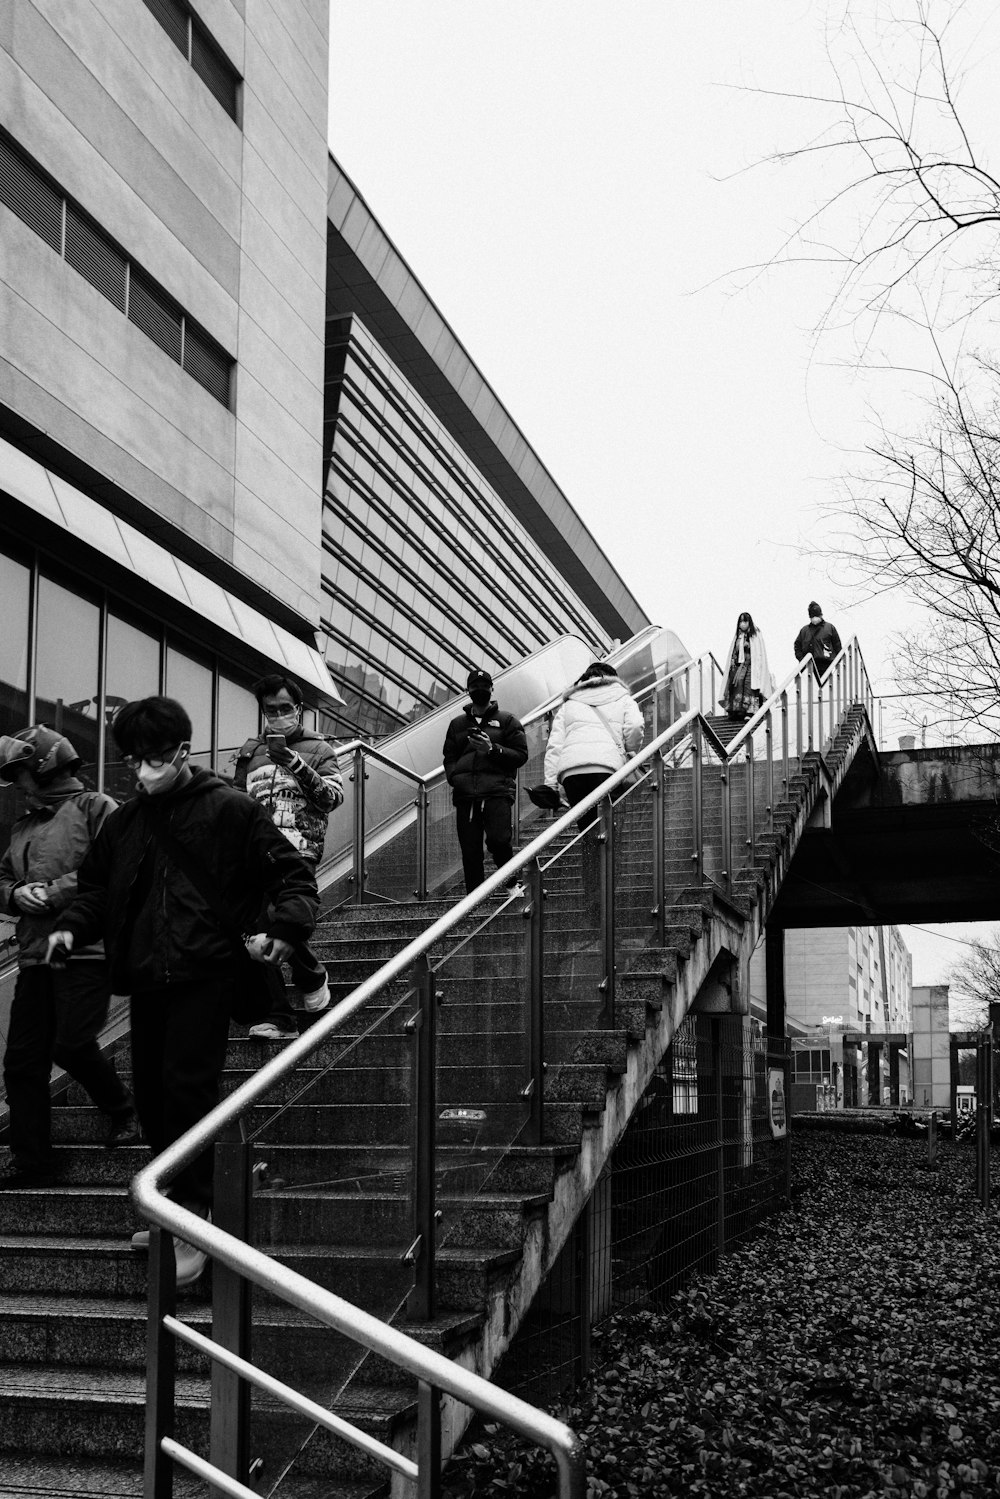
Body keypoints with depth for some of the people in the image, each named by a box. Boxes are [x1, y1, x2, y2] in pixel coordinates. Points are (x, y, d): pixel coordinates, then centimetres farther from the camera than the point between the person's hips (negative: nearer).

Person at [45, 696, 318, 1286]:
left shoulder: (231, 810, -5)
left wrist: (284, 928, -21)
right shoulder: (125, 821, 12)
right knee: (151, 1096, 10)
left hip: (205, 977, -6)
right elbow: (97, 884, 22)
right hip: (145, 979, 6)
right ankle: (179, 1209, 25)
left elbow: (293, 875, -4)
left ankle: (194, 1223, -4)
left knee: (188, 1089, -12)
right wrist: (73, 926, 3)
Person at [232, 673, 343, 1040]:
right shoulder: (251, 750, 21)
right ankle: (276, 1018, 1)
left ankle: (312, 978, 11)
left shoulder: (319, 749, 10)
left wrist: (297, 766, -13)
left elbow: (333, 798, -3)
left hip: (298, 849, -4)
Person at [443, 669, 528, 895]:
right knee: (470, 852, -2)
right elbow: (449, 758, 20)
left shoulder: (507, 721, 13)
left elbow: (521, 755, 5)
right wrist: (455, 777, 0)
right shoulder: (457, 724, 22)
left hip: (497, 791, -3)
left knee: (499, 840, -22)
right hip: (465, 794, 3)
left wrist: (493, 749, -9)